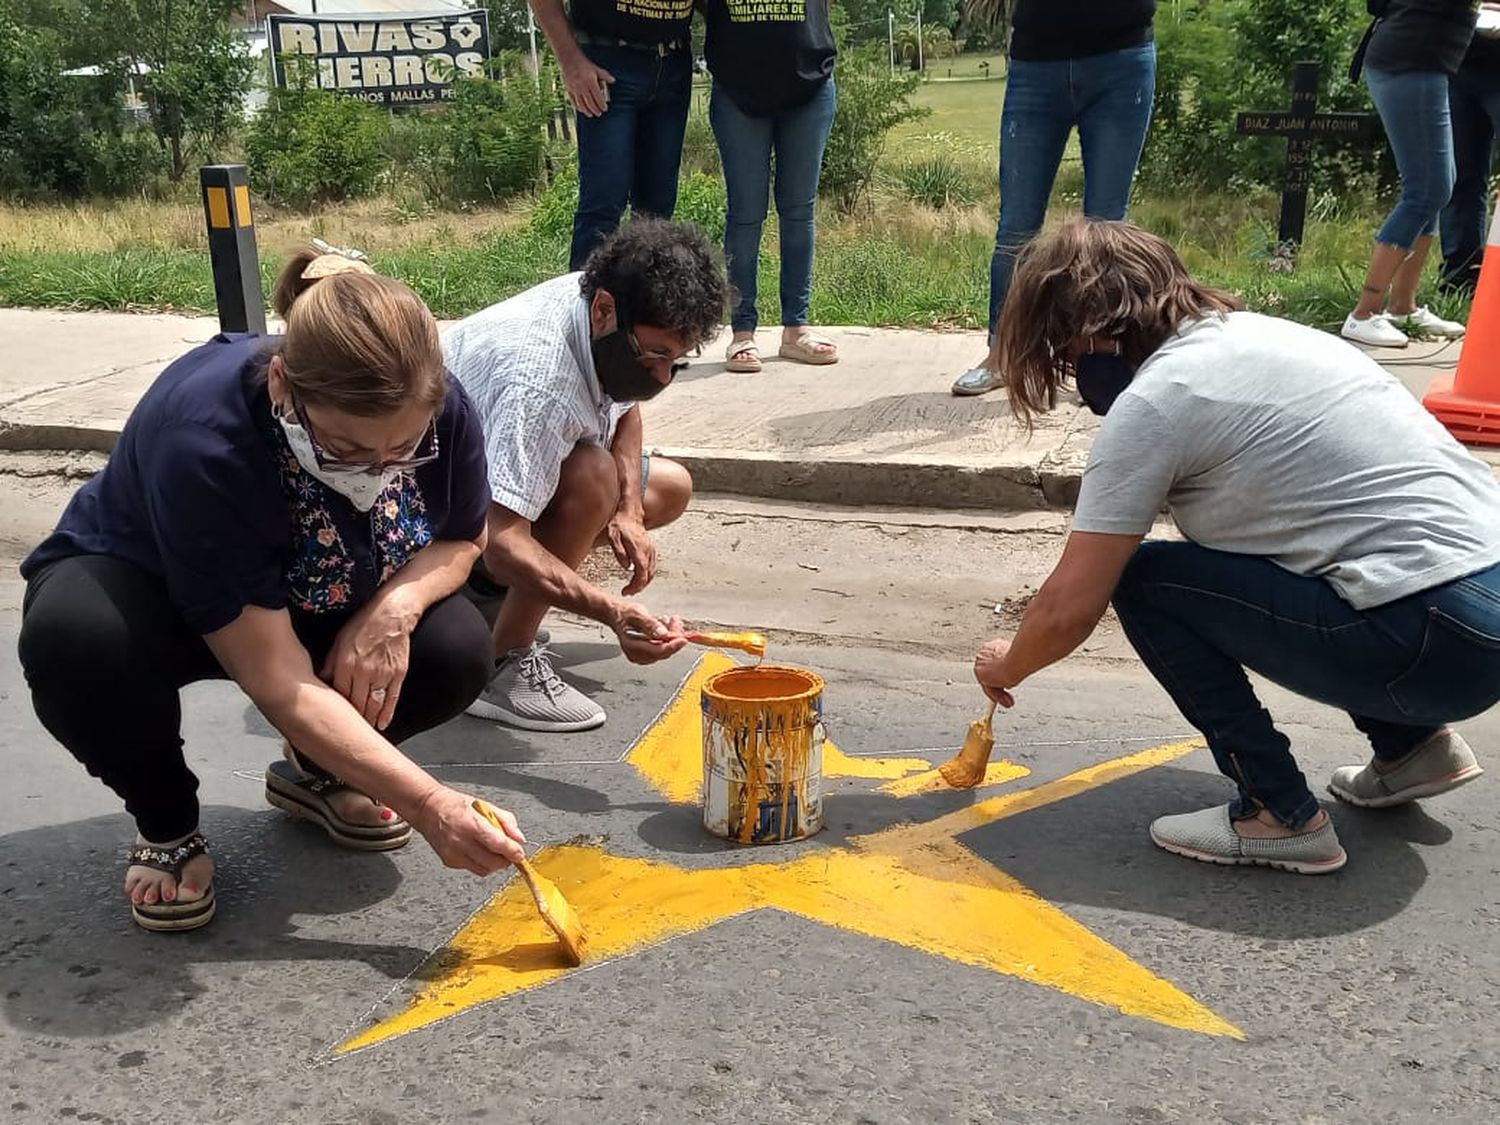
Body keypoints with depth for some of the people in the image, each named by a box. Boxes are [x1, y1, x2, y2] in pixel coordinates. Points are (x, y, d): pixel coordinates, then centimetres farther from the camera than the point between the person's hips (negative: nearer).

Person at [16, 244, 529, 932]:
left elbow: (463, 539, -5)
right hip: (146, 588, -3)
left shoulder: (440, 411, -26)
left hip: (315, 603, 4)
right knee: (74, 639, -38)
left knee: (457, 650, -24)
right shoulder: (202, 441, -40)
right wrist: (429, 806, -39)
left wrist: (396, 605, -28)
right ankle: (165, 823, -6)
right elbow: (281, 684, -37)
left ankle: (316, 773, 8)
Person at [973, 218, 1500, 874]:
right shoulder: (1252, 330, 14)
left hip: (1438, 644, -9)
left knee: (1145, 580, -1)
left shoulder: (1153, 401, -10)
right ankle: (1411, 745, 26)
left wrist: (1005, 668, 13)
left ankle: (1279, 816, 2)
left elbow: (1068, 611, -9)